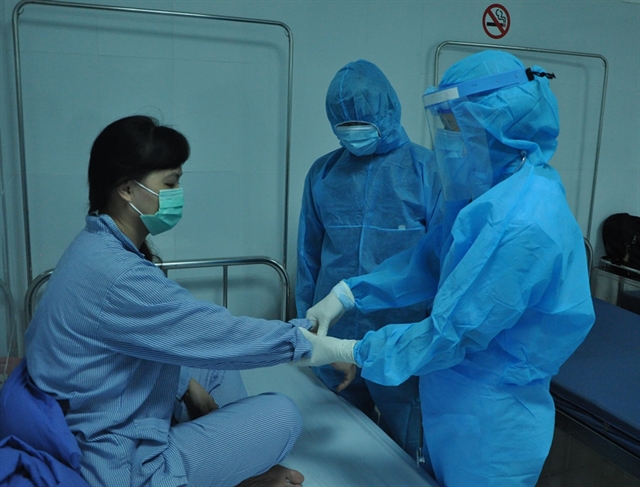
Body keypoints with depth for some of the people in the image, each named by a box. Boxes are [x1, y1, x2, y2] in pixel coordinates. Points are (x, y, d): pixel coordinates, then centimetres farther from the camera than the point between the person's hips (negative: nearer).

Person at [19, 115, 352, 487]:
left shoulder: (101, 248, 1)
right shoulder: (116, 276, -30)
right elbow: (221, 334, -23)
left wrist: (190, 384, 0)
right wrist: (307, 341, -11)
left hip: (108, 426, 10)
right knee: (282, 415, -8)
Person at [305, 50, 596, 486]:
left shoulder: (522, 223, -30)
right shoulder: (491, 192, 2)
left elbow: (452, 333, -27)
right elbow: (428, 261, 7)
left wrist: (352, 354, -17)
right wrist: (348, 294, -3)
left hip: (490, 428, -8)